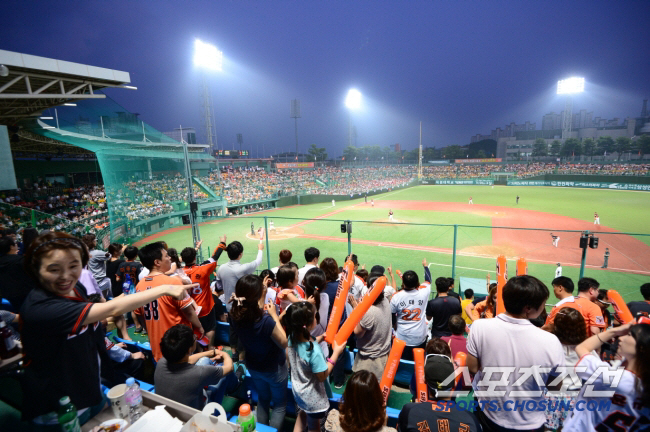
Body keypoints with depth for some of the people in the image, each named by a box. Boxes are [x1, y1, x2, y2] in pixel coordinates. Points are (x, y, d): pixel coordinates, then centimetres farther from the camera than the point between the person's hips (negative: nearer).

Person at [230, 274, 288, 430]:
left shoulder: (235, 315, -20)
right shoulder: (266, 321, -40)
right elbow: (283, 343, -23)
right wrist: (274, 315, -21)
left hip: (252, 366, 6)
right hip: (274, 369, -6)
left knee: (263, 399, 33)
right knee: (279, 404, 24)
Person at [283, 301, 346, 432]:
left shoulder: (292, 338, -19)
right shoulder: (314, 351, -41)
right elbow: (323, 376, -26)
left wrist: (319, 339, -7)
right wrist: (336, 352, -23)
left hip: (297, 389, 6)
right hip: (312, 397, -5)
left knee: (302, 413, 36)